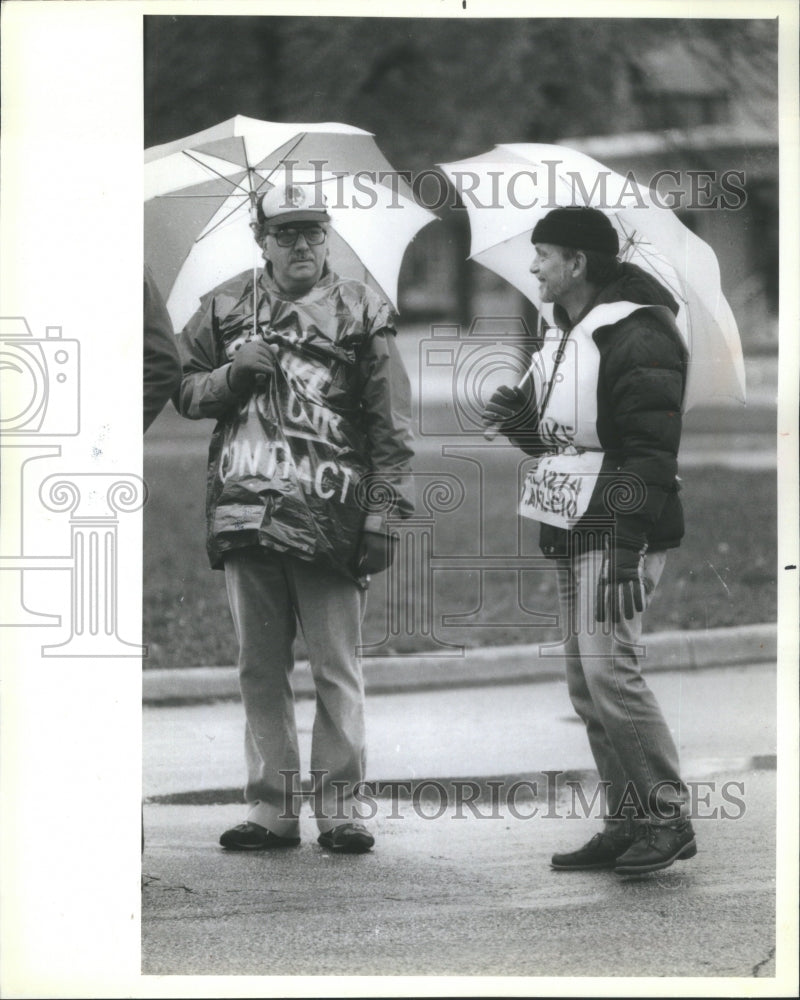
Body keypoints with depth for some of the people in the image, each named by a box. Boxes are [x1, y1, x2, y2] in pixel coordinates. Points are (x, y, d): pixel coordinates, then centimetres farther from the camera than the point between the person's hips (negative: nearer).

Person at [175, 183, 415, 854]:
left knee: (337, 670, -2)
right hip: (246, 515, 3)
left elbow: (392, 428, 1)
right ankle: (272, 808, 12)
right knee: (260, 668, 7)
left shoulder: (362, 314, 4)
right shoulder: (225, 308, 12)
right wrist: (233, 376, -4)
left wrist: (385, 515, -6)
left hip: (329, 519, -3)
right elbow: (185, 391, 17)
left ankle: (339, 807, 3)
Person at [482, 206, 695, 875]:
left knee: (609, 670, -15)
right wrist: (520, 420, 4)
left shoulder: (636, 336, -13)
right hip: (571, 532, 10)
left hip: (617, 530, -10)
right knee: (586, 683, 8)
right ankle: (629, 823, 12)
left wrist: (627, 544, -24)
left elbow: (651, 448, -18)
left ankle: (669, 817, -8)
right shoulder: (562, 336, 17)